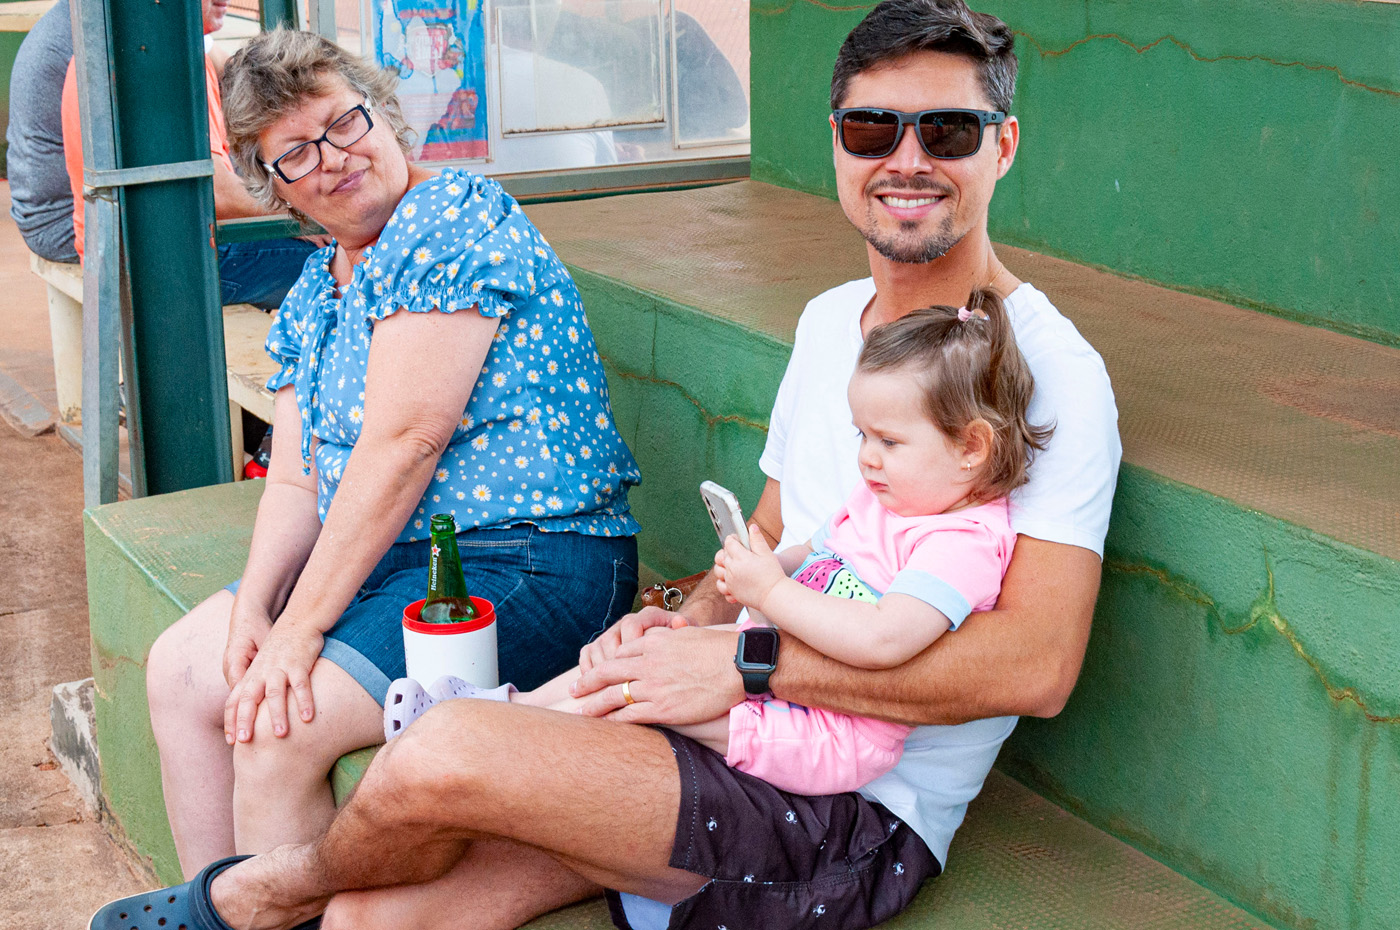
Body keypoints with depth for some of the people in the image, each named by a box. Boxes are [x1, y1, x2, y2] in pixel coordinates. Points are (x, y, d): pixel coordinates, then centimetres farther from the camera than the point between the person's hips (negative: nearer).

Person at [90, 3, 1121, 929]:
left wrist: (744, 661, -22)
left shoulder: (1047, 367, -12)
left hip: (859, 822, -7)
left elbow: (1036, 665, -21)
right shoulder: (829, 319, 15)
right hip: (736, 745, 7)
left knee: (445, 752, -23)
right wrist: (692, 619, 1)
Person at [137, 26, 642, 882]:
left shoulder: (454, 216, -14)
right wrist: (252, 608, -9)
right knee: (181, 670, 8)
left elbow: (405, 442, -21)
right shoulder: (310, 298, 14)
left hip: (532, 563, -10)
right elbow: (296, 482, 10)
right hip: (385, 559, 10)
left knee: (280, 727, -21)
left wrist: (300, 629, -20)